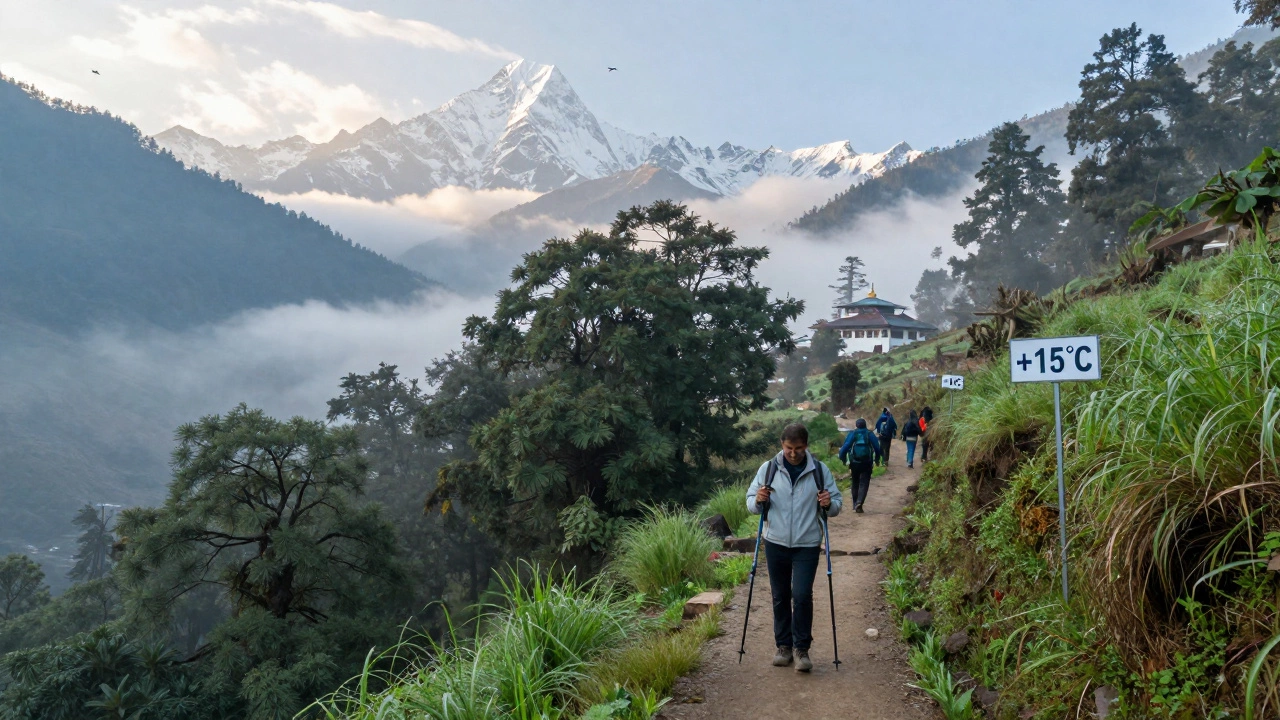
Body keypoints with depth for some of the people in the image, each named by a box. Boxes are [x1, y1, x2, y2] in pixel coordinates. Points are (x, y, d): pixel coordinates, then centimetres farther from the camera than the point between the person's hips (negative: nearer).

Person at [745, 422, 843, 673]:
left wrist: (829, 504, -18)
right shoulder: (768, 469, -1)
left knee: (802, 596, -8)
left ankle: (801, 648, 7)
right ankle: (784, 645, 24)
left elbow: (837, 504, 5)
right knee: (780, 597, 10)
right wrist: (758, 501, -18)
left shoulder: (820, 470, -2)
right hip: (775, 543, 2)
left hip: (807, 545, -1)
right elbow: (751, 504, 5)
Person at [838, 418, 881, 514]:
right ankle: (859, 503, -21)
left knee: (855, 483, 16)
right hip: (867, 463, -1)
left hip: (854, 463, 1)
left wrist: (843, 459, 5)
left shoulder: (852, 434, 1)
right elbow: (877, 448, -2)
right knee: (864, 484, -1)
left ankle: (855, 504, 22)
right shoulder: (870, 434, 3)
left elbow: (845, 448, -7)